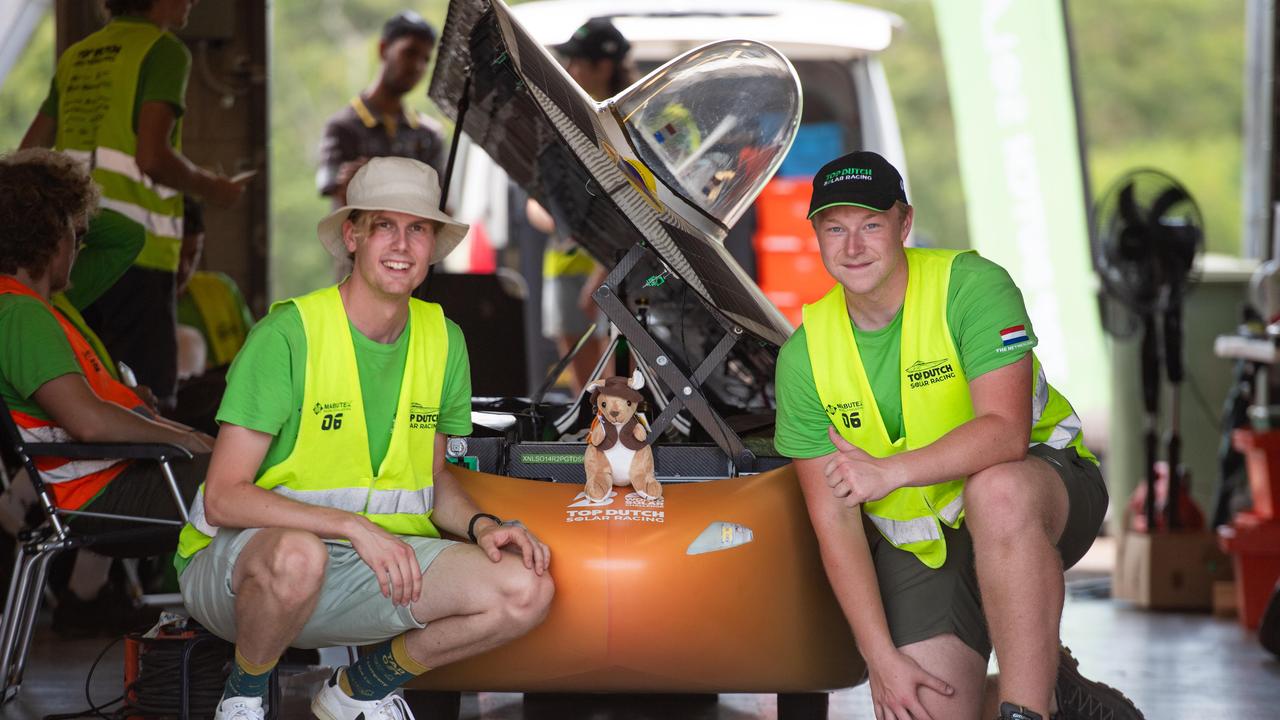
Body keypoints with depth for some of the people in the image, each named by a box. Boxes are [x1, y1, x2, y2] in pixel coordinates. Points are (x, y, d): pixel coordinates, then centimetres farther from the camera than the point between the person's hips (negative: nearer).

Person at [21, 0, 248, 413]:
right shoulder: (163, 51, -5)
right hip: (137, 244, -7)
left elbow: (28, 155, 15)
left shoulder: (74, 58, 17)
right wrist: (211, 189, 0)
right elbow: (153, 156, -16)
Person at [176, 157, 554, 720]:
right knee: (299, 554, -42)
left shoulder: (444, 341, 5)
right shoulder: (288, 334, -15)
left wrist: (480, 524, -5)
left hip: (369, 567, 6)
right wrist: (354, 525, -27)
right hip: (236, 559, -5)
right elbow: (224, 498, -19)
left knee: (526, 590, -15)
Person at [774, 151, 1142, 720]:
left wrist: (892, 471, -39)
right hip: (919, 543, 4)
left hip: (1043, 482, -4)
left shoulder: (972, 285, -17)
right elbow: (834, 520, -7)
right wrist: (881, 658, -14)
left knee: (996, 490, -40)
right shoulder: (805, 356, -6)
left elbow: (1007, 430, -28)